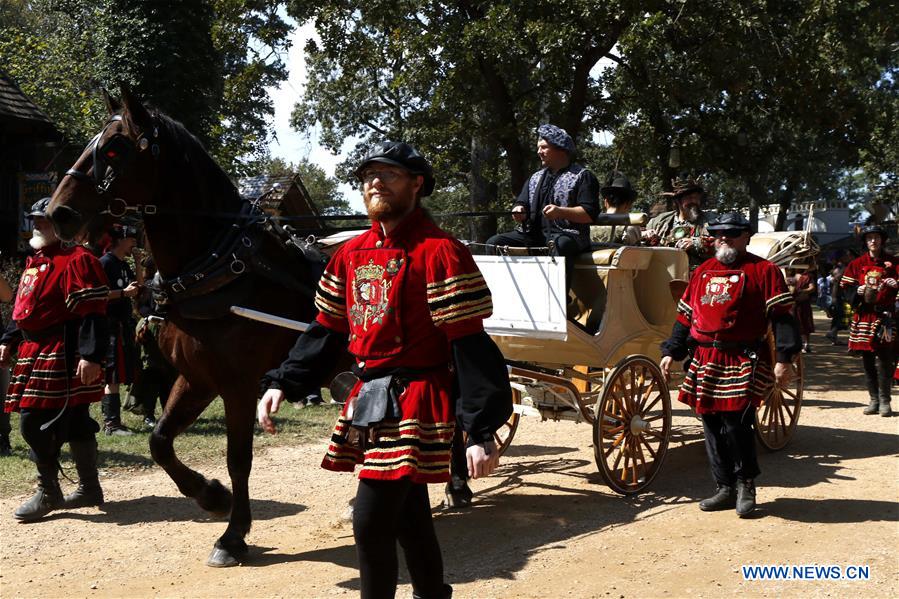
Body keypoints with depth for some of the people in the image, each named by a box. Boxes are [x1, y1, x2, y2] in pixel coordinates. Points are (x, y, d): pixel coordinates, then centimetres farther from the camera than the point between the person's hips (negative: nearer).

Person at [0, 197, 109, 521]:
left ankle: (47, 492, 3)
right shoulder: (34, 263, 19)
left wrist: (91, 355, -26)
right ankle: (90, 489, 22)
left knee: (34, 422, -9)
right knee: (75, 423, 14)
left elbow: (92, 313, -20)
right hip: (36, 353, 9)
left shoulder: (77, 261, -12)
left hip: (62, 356, -9)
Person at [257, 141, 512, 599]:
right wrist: (281, 384, 5)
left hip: (415, 402, -7)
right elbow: (327, 329, 15)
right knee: (408, 517, 20)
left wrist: (481, 430, -20)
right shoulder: (351, 254, 10)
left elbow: (470, 346, -16)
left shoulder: (439, 252, -13)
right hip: (368, 399, 7)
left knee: (370, 521, -7)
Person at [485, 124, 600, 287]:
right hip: (533, 234, 6)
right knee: (494, 243, -13)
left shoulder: (582, 176, 6)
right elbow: (522, 203, 23)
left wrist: (561, 211, -20)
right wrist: (519, 211, -3)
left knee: (559, 245, -41)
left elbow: (590, 214, -5)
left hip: (566, 234, -6)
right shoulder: (535, 178, 26)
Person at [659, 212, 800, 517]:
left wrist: (784, 358, -16)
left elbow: (782, 316, -7)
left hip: (745, 361, -5)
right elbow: (685, 317, 20)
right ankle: (725, 489, 21)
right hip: (704, 362, 6)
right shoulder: (702, 271, 17)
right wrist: (671, 351, 14)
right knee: (712, 428, 8)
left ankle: (745, 484, 13)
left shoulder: (764, 270, 0)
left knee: (736, 423, -9)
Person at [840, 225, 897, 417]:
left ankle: (884, 401, -1)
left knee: (885, 358, -7)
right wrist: (858, 291, -13)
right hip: (864, 316, 2)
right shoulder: (857, 264, 10)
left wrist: (895, 284, -18)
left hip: (886, 316, -2)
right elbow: (846, 287, 7)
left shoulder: (892, 262, 7)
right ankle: (874, 399, 15)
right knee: (867, 359, 6)